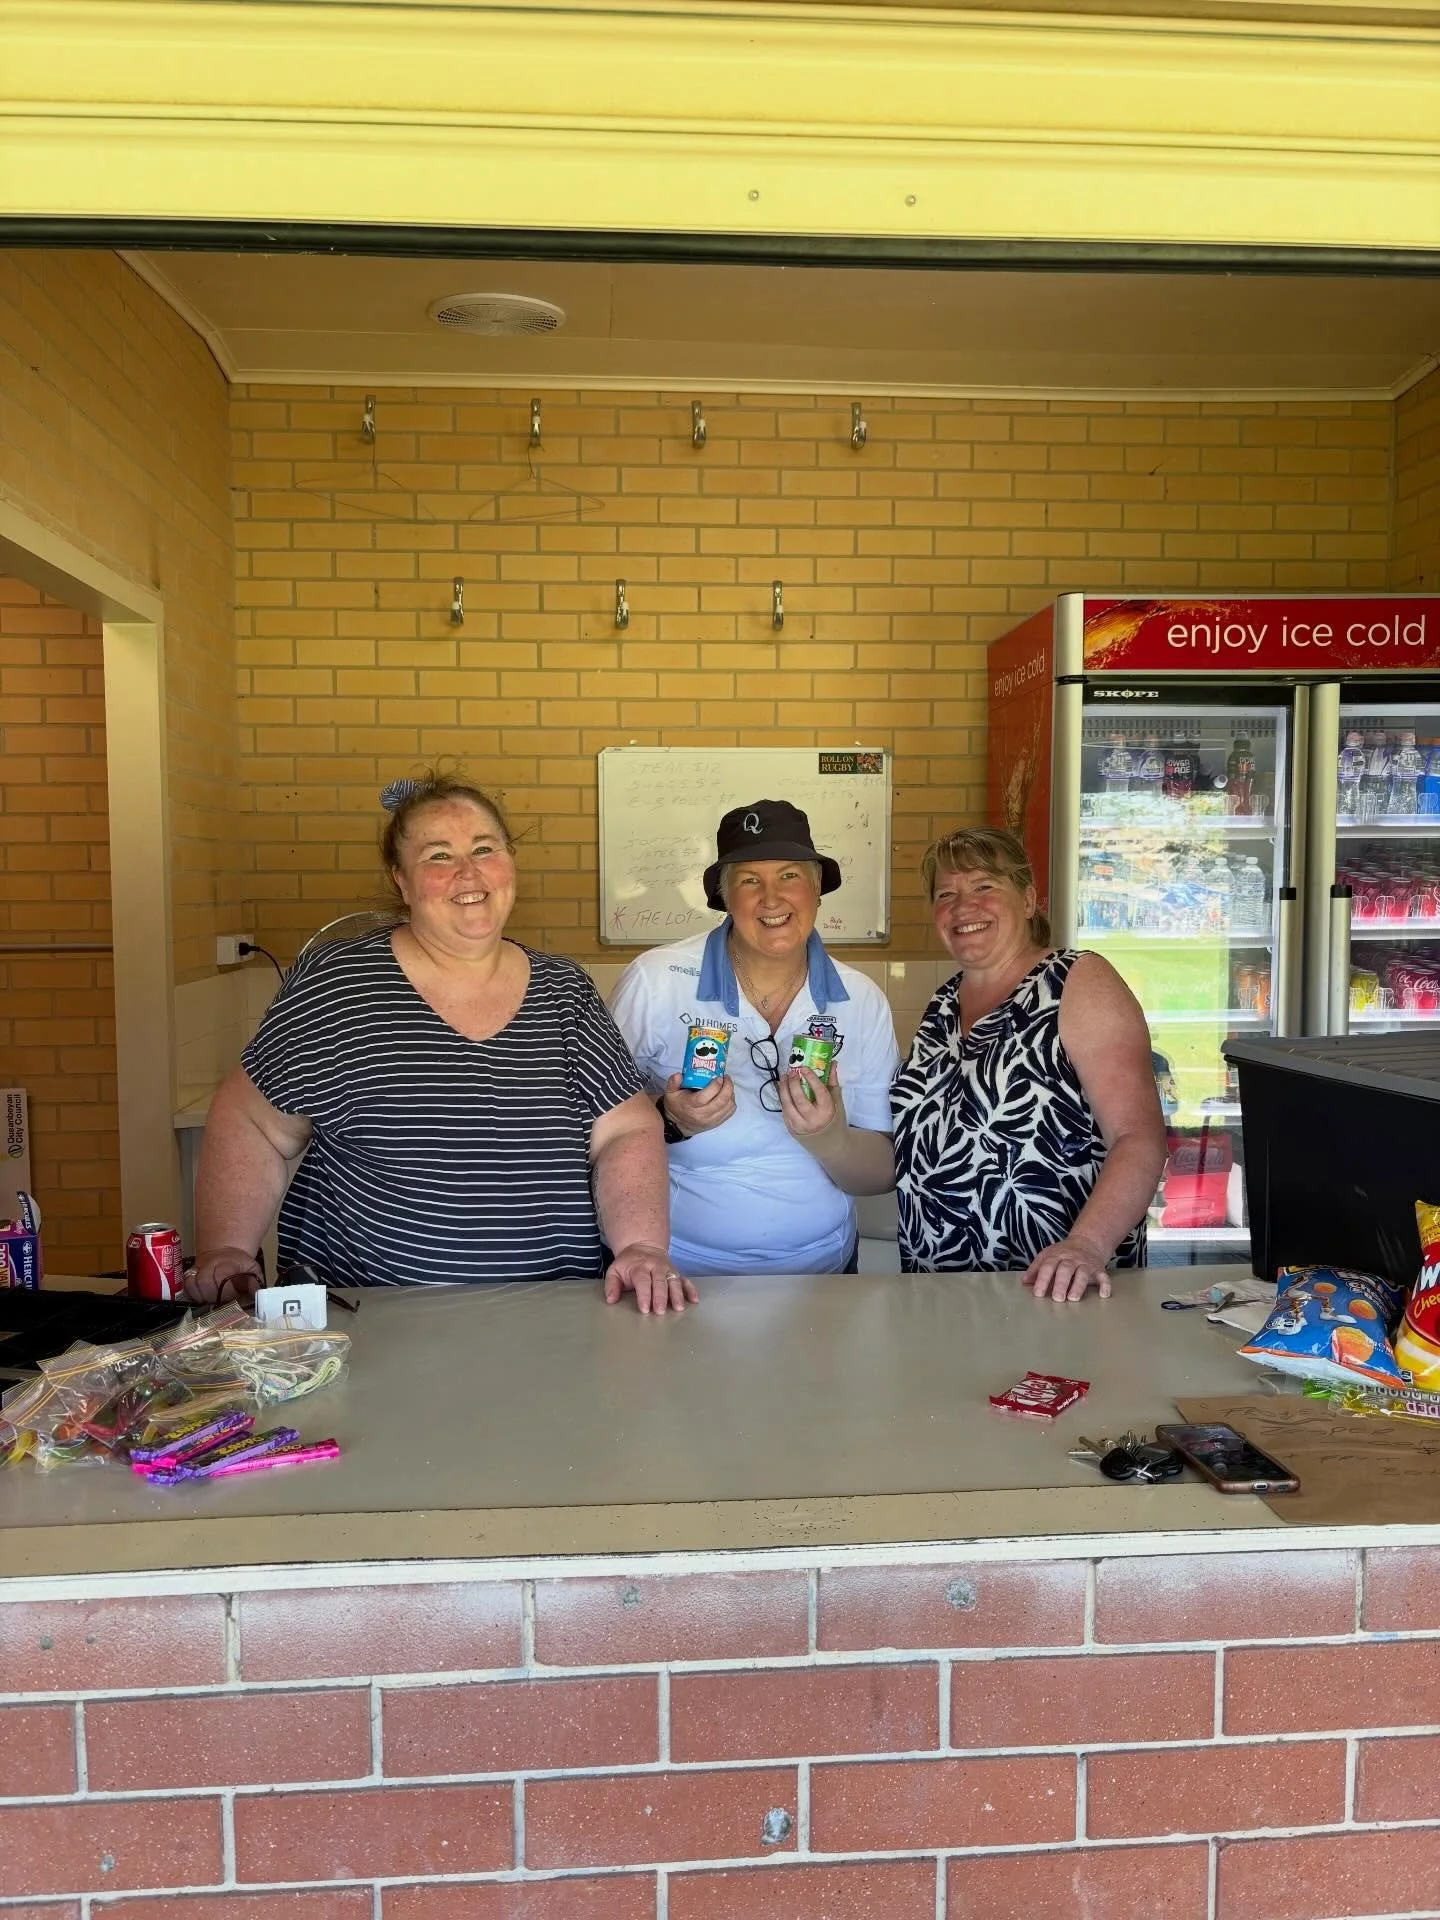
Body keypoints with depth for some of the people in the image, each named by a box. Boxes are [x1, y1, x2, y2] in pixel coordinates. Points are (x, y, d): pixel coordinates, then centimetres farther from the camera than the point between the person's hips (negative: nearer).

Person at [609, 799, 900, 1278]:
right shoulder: (654, 982, -11)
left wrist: (830, 1139, -19)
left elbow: (884, 1174, 0)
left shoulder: (864, 1003, -2)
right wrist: (669, 1121, -22)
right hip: (675, 1269, -3)